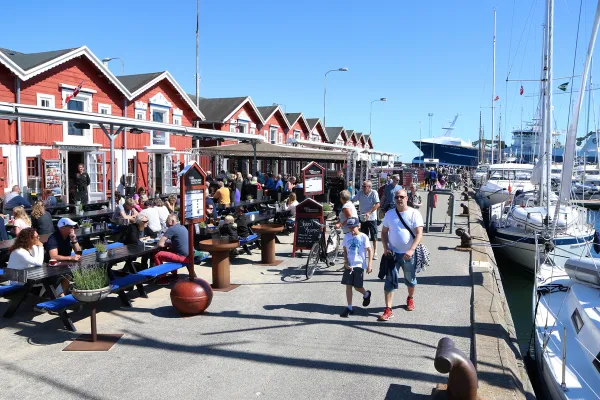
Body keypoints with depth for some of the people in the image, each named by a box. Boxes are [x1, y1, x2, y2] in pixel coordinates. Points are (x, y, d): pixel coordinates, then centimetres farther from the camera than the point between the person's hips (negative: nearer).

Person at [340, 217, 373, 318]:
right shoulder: (346, 236, 4)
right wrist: (346, 262, -3)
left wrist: (369, 265, -11)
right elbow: (345, 251, 10)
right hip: (349, 265, 3)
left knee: (357, 287, 2)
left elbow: (370, 251, -5)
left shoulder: (363, 237, -7)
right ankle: (349, 308, 8)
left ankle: (366, 294, 36)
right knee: (348, 286, 0)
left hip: (359, 265, -3)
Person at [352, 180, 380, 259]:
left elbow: (377, 204, -17)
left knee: (374, 236, 4)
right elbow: (352, 201, -2)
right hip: (363, 218, 4)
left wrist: (369, 212, -24)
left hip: (372, 218, -4)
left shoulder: (374, 193, -11)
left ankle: (375, 252, 14)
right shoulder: (360, 193, 0)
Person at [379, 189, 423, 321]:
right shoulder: (389, 214, 3)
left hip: (409, 254, -1)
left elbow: (419, 233, -14)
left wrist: (411, 250, -26)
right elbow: (384, 232, 8)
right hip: (392, 253, 1)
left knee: (410, 279, 17)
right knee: (390, 281, -4)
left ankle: (410, 299, 45)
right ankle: (388, 310, -2)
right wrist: (385, 248, -7)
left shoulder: (414, 214, -8)